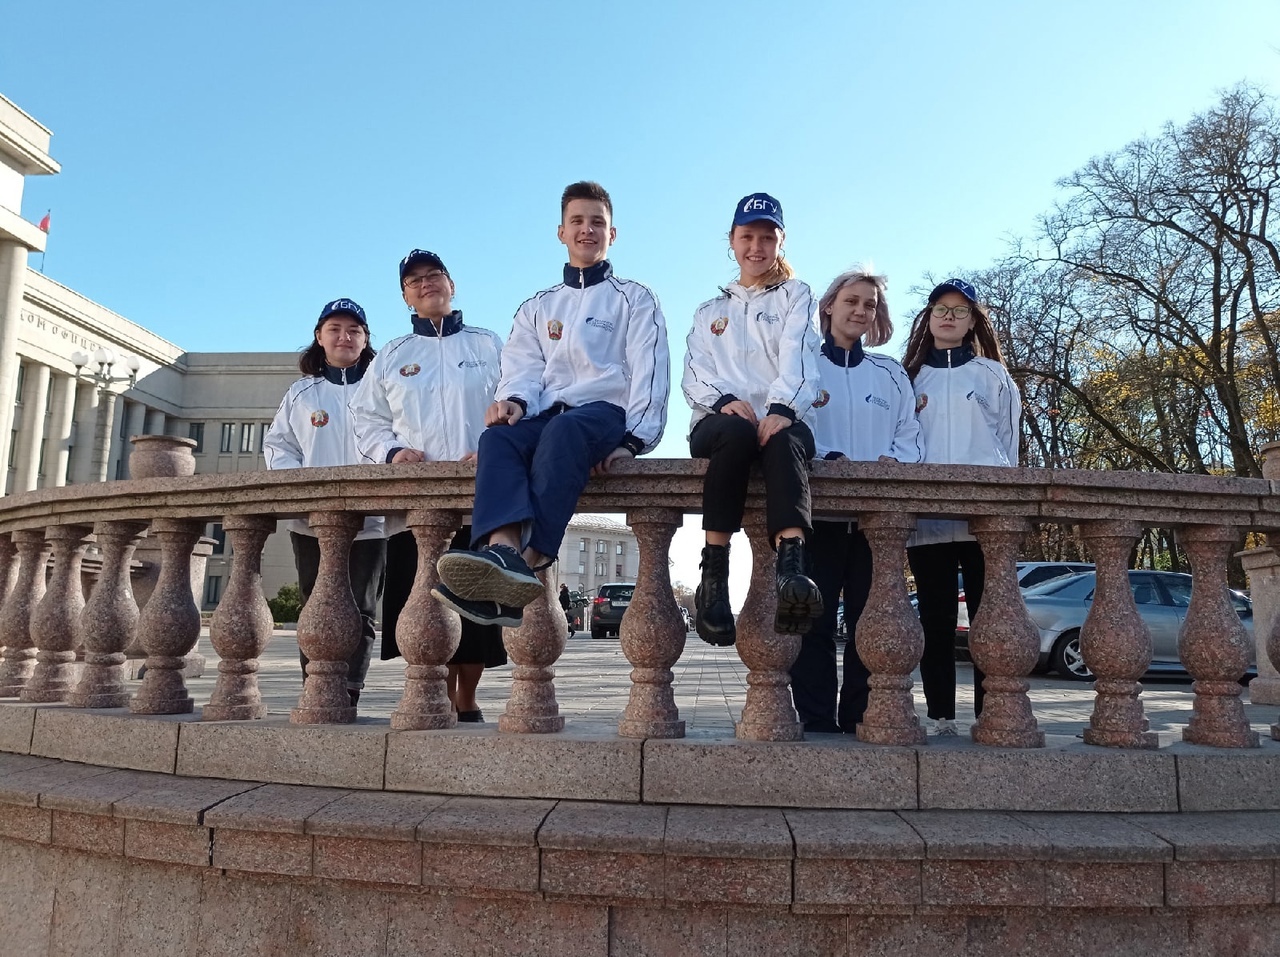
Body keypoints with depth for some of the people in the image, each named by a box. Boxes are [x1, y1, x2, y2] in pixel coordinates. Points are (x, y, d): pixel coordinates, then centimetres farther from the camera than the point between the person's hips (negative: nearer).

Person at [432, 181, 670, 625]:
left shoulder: (634, 298, 18)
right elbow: (524, 368, 13)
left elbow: (649, 371, 3)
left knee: (563, 429, -39)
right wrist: (513, 399, -13)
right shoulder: (537, 308, 28)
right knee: (498, 436, -32)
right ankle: (504, 551, -56)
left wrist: (635, 439, -13)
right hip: (549, 416, 3)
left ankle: (529, 559, -54)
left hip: (607, 414, -3)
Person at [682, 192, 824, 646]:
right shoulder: (710, 311, 28)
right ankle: (713, 575, -40)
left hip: (782, 418, -1)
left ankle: (791, 568, -58)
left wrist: (781, 407, -21)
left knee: (785, 439, -38)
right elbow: (695, 374, 10)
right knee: (737, 431, -37)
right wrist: (726, 399, -14)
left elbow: (798, 357, 1)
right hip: (721, 422, 1)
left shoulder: (794, 295, 22)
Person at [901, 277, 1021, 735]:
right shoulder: (911, 378, 18)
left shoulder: (992, 375, 15)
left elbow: (1007, 441, 10)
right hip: (926, 516, 1)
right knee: (936, 619, 1)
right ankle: (942, 717, 6)